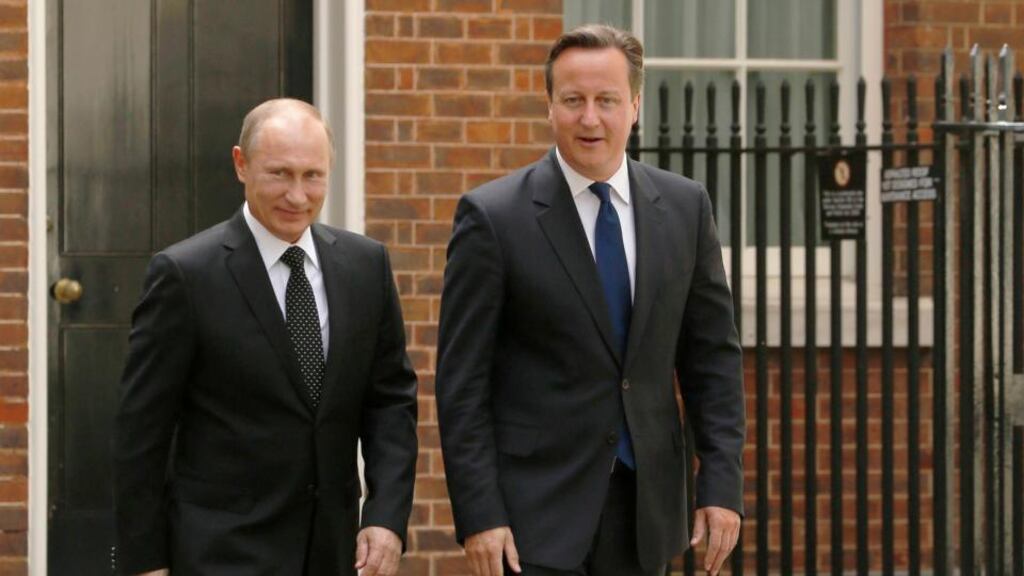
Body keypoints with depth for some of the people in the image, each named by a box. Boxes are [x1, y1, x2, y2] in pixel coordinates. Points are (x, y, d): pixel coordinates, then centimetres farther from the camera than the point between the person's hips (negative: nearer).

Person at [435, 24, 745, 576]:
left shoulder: (685, 206, 5)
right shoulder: (493, 216, -6)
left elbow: (712, 356, 9)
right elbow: (462, 381, -6)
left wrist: (722, 483, 1)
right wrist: (478, 514, -12)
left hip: (644, 506, 4)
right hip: (537, 509, -4)